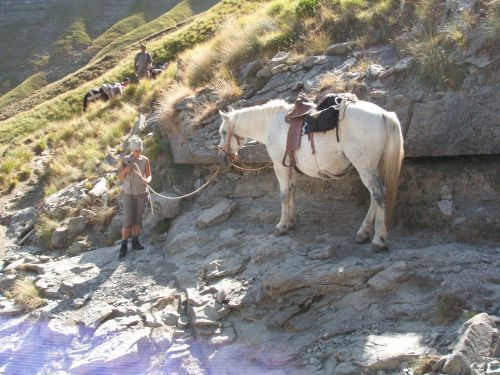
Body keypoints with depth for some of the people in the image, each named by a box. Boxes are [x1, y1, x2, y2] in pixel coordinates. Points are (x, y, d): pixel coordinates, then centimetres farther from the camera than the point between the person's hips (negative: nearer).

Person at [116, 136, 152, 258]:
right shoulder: (125, 160, -8)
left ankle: (135, 242, 21)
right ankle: (124, 246, 1)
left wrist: (147, 181, -30)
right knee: (128, 220, -6)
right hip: (129, 194, -2)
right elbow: (119, 177, -10)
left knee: (138, 218, 10)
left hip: (142, 193, 2)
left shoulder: (145, 160, -6)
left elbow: (149, 176, -5)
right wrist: (125, 169, -31)